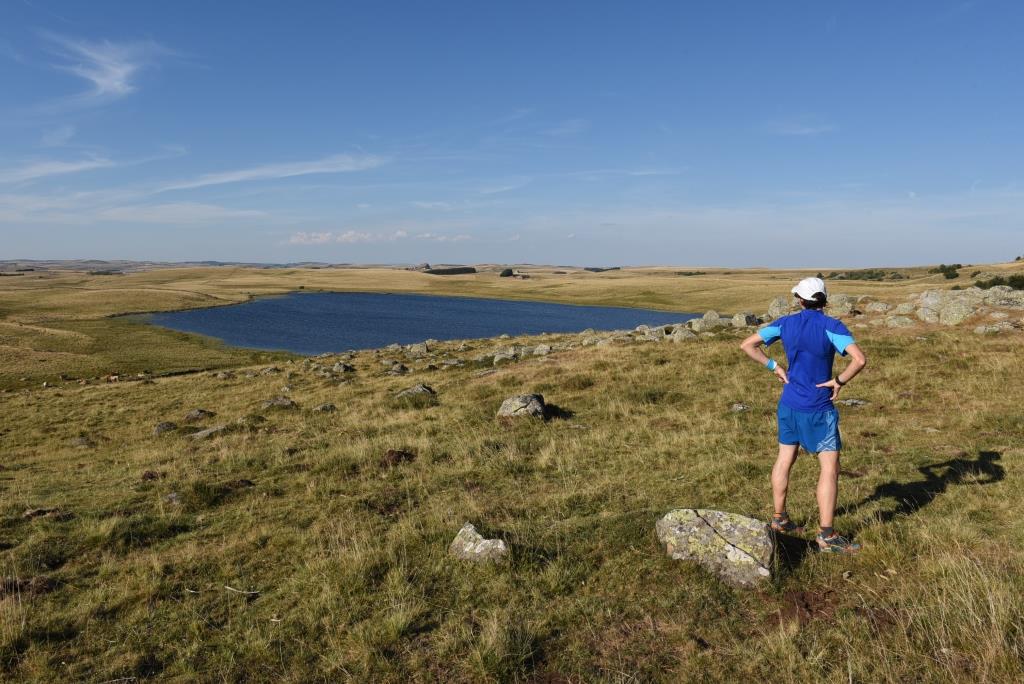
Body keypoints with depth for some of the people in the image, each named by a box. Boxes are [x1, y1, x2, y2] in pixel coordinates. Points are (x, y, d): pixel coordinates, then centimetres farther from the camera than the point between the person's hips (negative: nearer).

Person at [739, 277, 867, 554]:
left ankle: (779, 518, 29)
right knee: (830, 467, 1)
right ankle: (827, 536, 2)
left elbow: (747, 345, 2)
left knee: (784, 459, 16)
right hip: (818, 408, -5)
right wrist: (839, 381, -11)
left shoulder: (785, 323, 0)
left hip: (789, 403, 5)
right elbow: (860, 359, -25)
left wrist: (774, 367, 5)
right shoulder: (831, 326, -13)